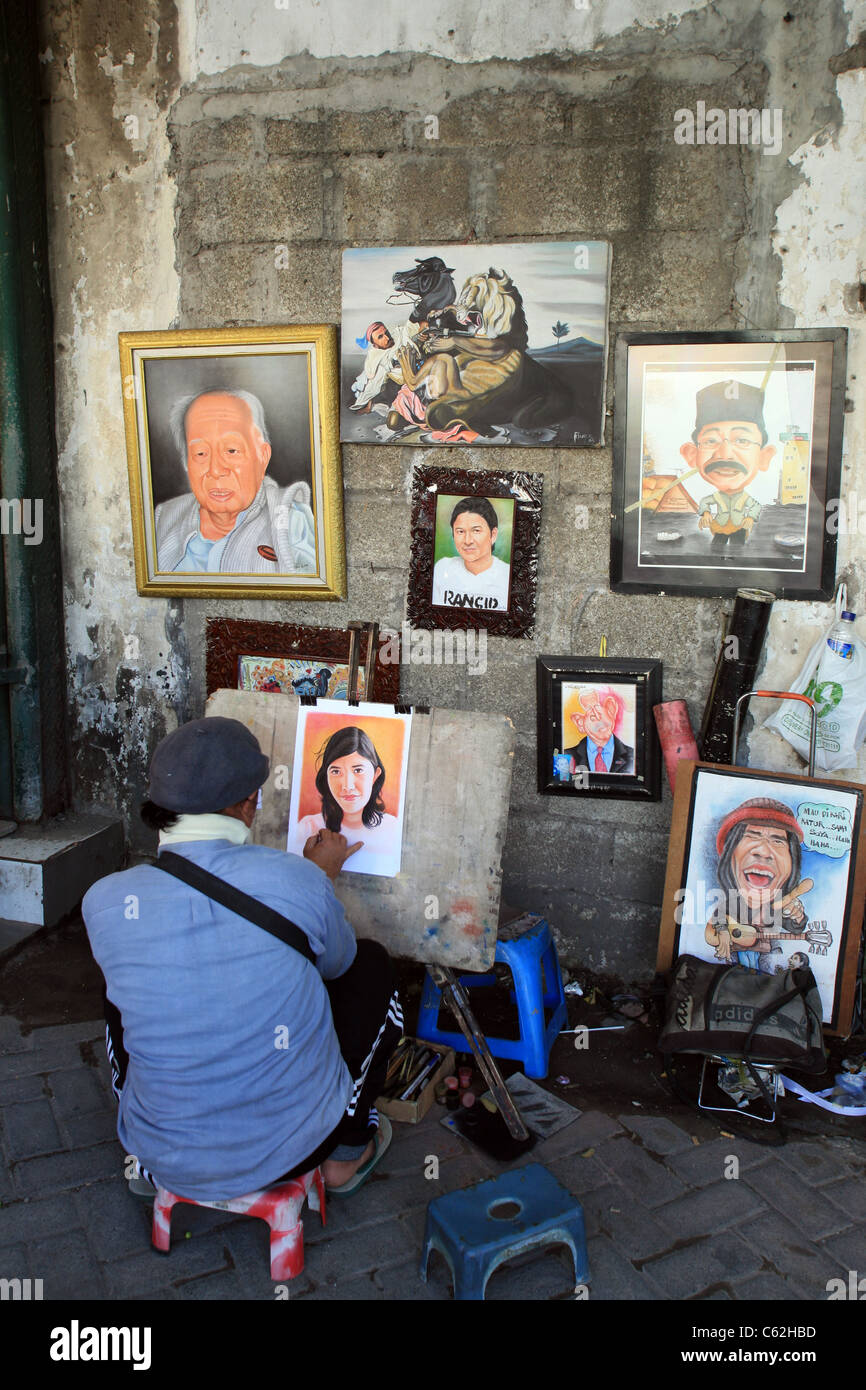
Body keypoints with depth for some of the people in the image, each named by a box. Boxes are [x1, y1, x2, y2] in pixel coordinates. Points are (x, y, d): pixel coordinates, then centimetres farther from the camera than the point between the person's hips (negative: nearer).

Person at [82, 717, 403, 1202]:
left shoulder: (106, 903, -13)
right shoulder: (297, 879, -19)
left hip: (171, 1166, 2)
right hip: (295, 1149, -1)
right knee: (372, 963, 18)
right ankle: (349, 1152, 26)